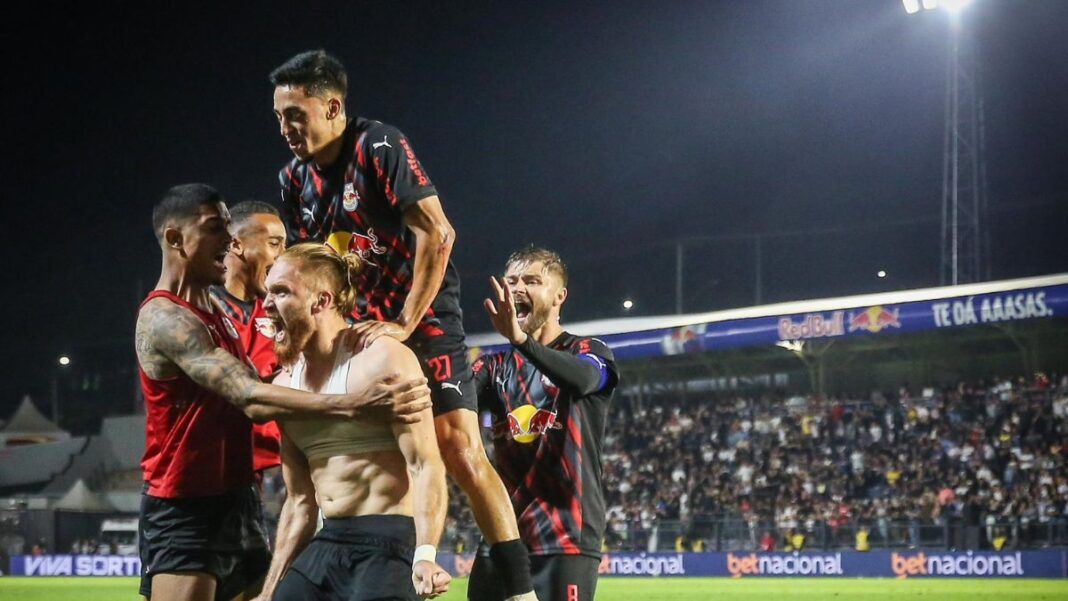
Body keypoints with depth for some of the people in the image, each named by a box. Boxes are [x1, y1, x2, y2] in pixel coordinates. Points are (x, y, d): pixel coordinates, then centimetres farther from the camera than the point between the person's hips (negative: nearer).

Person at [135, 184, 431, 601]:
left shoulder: (214, 311, 15)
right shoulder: (165, 318, -18)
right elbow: (251, 399, -29)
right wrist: (350, 405, -38)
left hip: (235, 500, 10)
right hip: (183, 509, -10)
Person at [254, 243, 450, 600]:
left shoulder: (382, 360, -9)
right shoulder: (285, 385, 14)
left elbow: (426, 466, -18)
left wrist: (425, 555, -31)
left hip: (389, 543, -8)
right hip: (328, 545, 8)